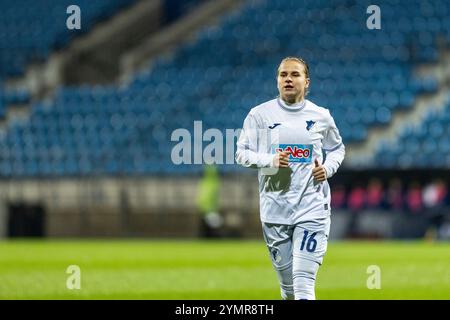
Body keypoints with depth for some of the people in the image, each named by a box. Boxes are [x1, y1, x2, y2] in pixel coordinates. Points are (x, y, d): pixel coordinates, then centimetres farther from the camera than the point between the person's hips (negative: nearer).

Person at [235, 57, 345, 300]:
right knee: (288, 287, 8)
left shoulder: (321, 116, 4)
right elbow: (242, 154, 3)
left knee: (304, 284, -14)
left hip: (312, 206, -1)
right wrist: (270, 160, -15)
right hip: (275, 205, 1)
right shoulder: (260, 114, 1)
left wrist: (328, 168, 0)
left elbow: (337, 148, 21)